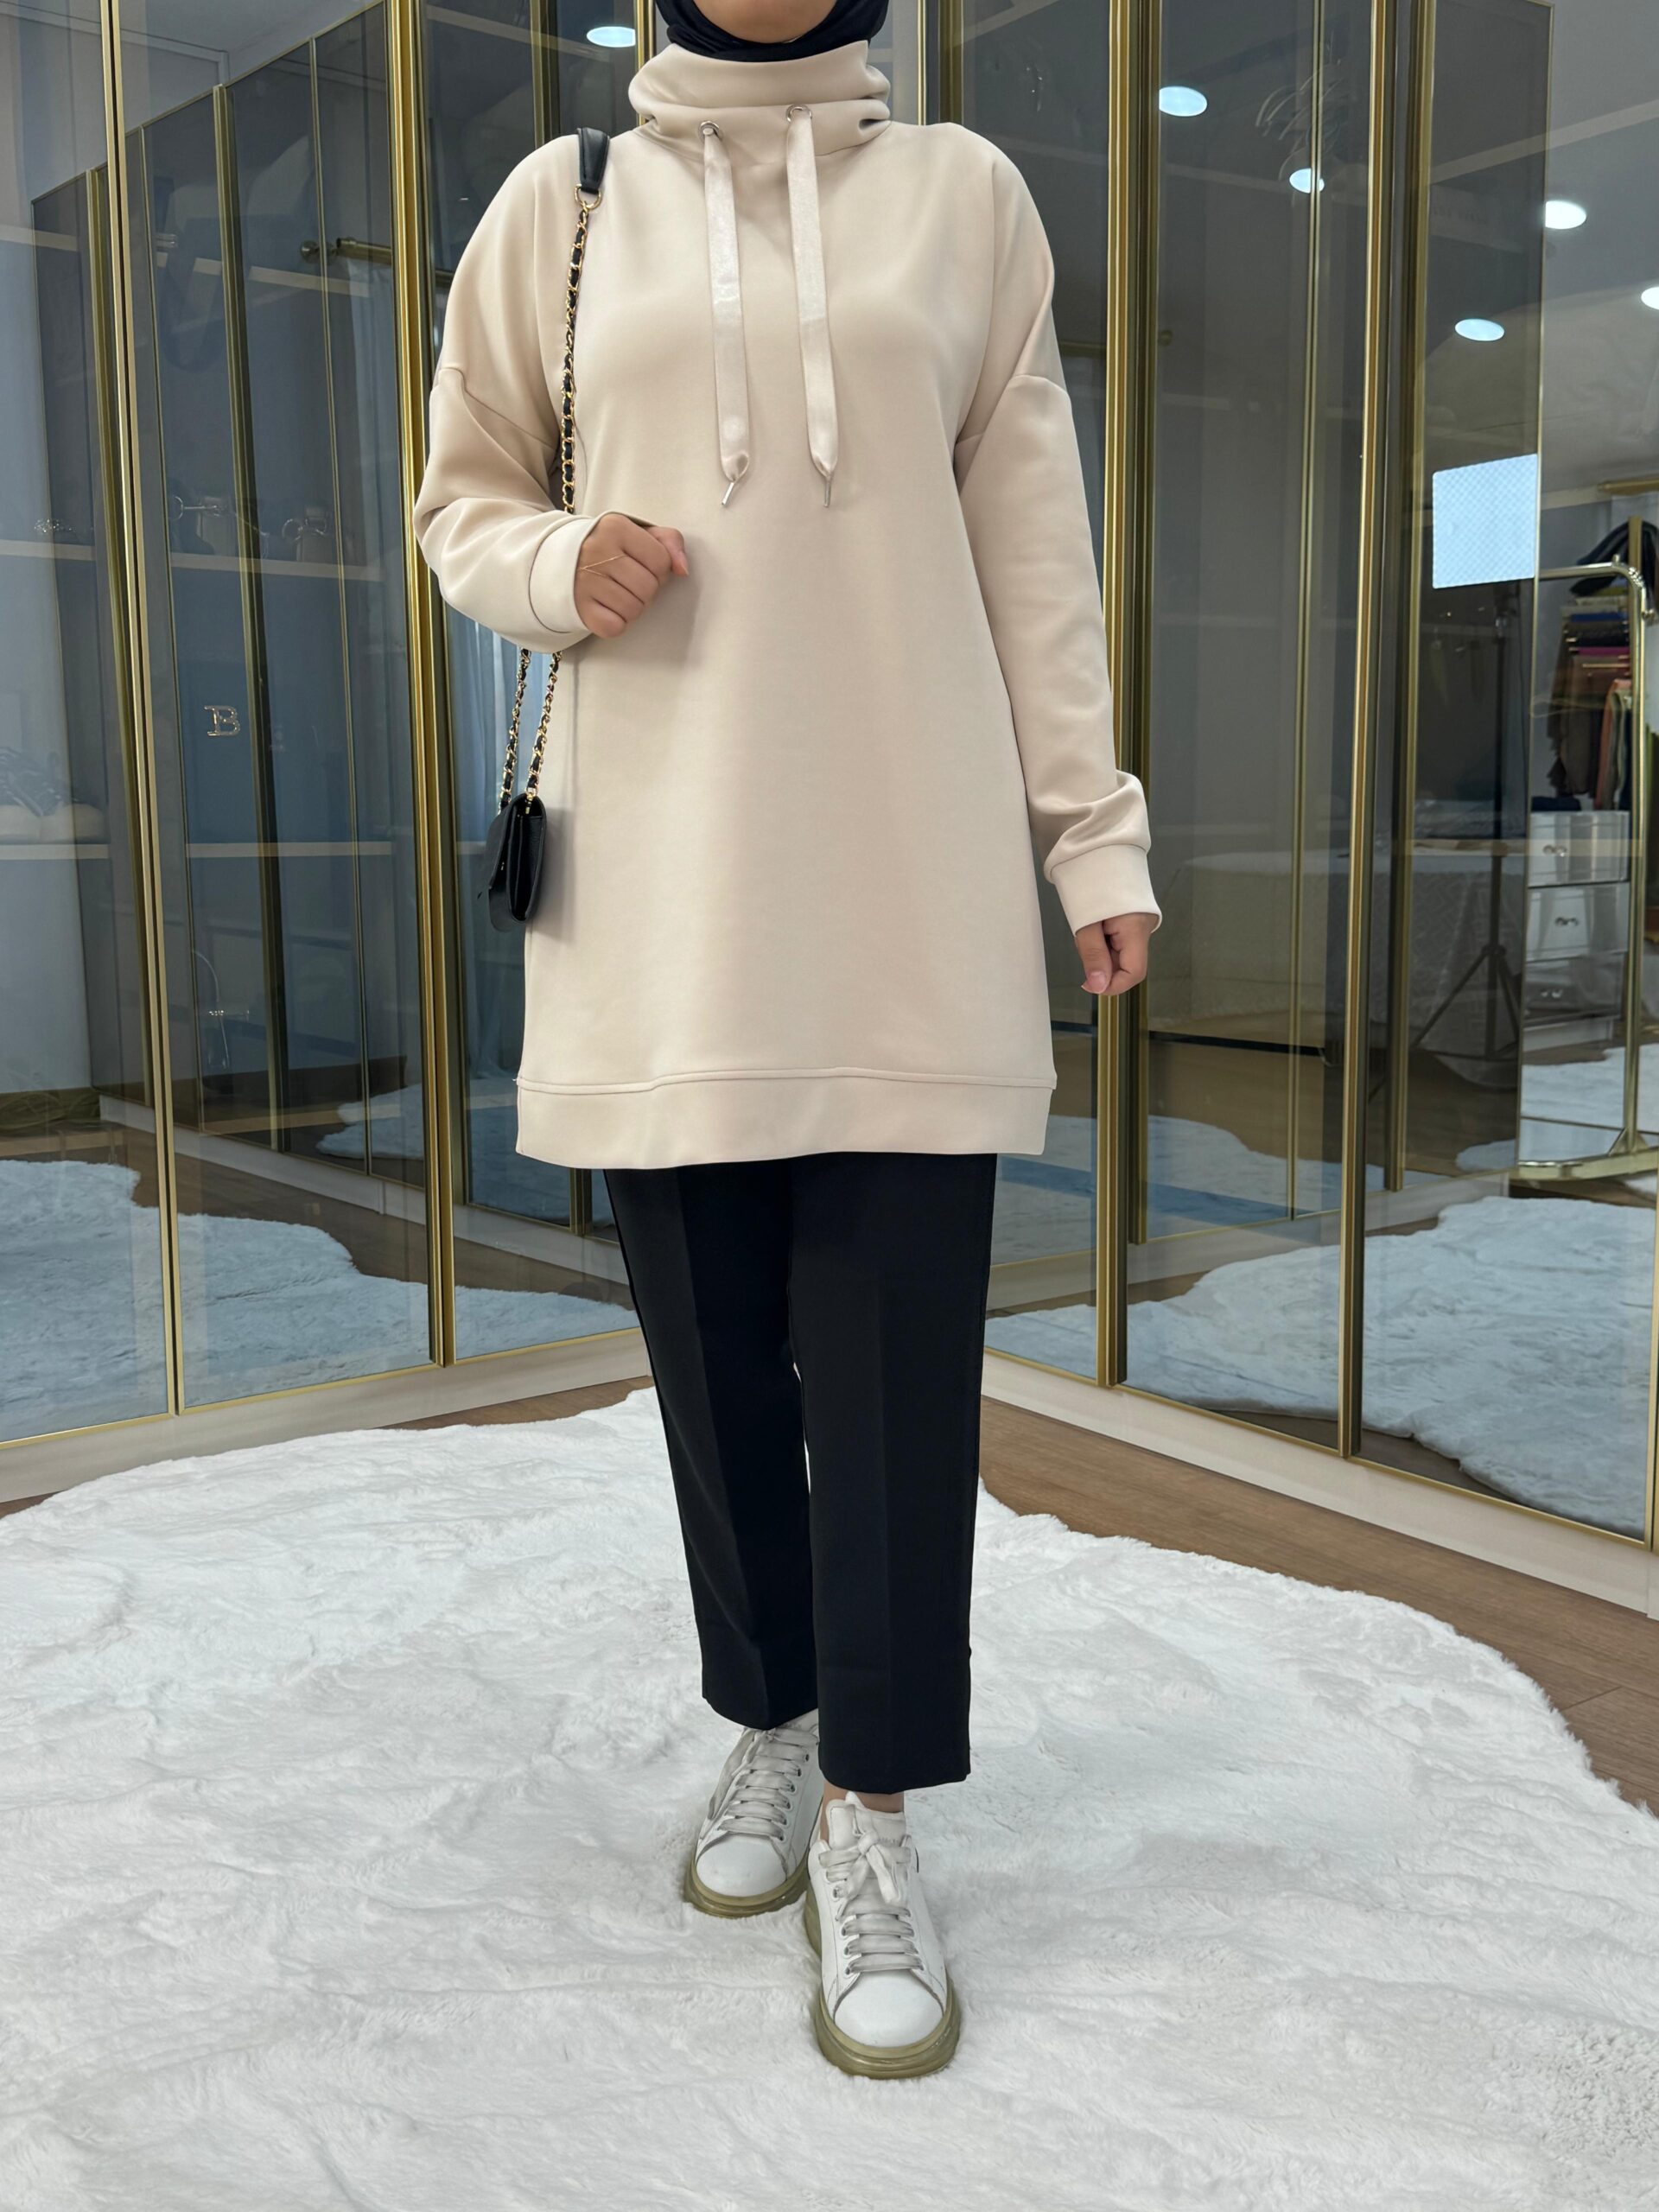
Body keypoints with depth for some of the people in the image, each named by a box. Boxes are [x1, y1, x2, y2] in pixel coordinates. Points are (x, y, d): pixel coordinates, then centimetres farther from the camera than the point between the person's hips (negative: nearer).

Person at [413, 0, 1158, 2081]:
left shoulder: (964, 195, 10)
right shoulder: (561, 207, 11)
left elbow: (1033, 550, 9)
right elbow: (462, 500, 17)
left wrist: (1091, 827, 3)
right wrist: (558, 565, -6)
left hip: (909, 893, 0)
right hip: (660, 892, 1)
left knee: (898, 1352, -4)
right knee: (713, 1344, 7)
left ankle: (870, 1814, 7)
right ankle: (769, 1724, 26)